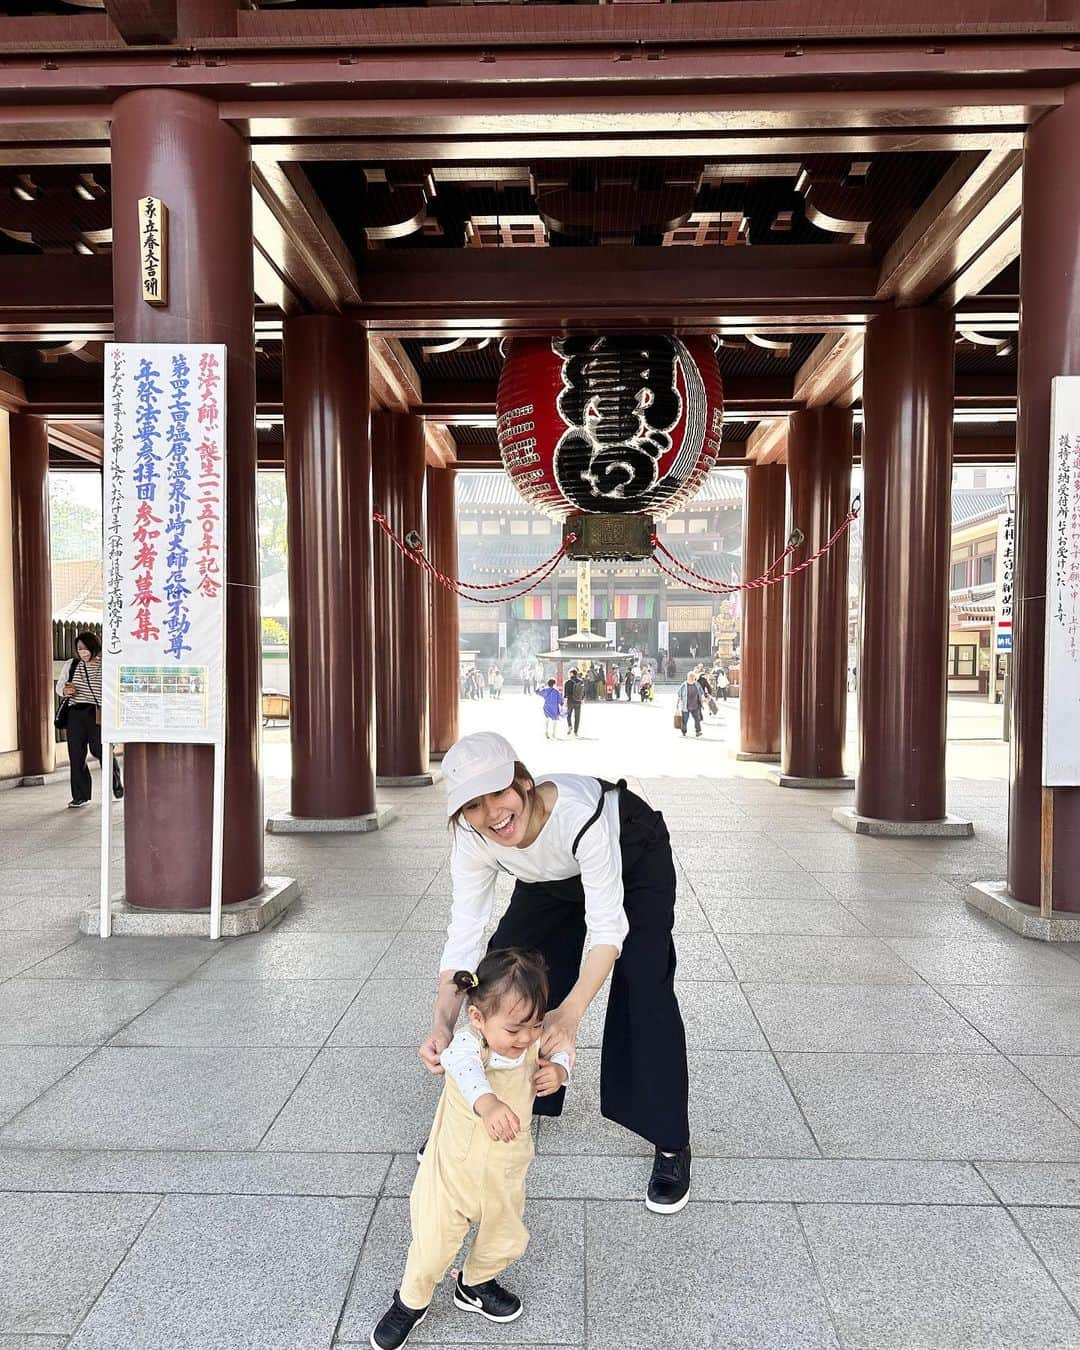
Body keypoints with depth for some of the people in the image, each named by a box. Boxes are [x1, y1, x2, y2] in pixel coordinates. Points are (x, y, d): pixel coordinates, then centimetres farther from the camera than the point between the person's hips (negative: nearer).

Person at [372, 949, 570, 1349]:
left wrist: (558, 1070, -16)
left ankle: (475, 1284, 52)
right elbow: (465, 1067, -54)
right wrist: (488, 1102, -75)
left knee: (506, 1241, 20)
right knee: (432, 1245, 5)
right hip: (454, 1170, -5)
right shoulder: (467, 1042, -31)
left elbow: (560, 1052, 8)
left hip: (505, 1173, 5)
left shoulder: (531, 1042, -13)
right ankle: (410, 1303, 37)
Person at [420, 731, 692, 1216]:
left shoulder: (576, 812, -45)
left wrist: (569, 1013, -56)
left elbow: (606, 926, -43)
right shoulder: (473, 842, -29)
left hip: (635, 856, -4)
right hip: (554, 878, 5)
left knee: (643, 984, -19)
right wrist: (442, 1023, -42)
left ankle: (671, 1143, -1)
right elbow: (464, 937, -27)